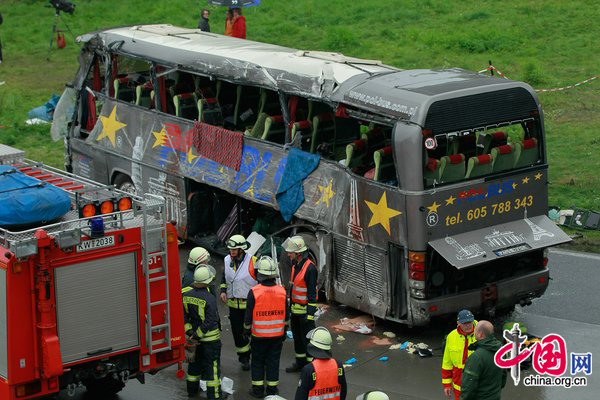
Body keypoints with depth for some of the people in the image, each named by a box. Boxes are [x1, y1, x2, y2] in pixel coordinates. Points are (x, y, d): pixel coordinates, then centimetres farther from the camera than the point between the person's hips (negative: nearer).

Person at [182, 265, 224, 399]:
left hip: (195, 336, 6)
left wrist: (190, 333, -5)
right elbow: (209, 322, -24)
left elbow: (184, 316, -2)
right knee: (212, 366, 3)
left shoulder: (186, 296, -3)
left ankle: (192, 389, 33)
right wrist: (196, 336, -17)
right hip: (211, 338, -6)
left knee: (195, 363, 21)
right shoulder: (209, 299, -22)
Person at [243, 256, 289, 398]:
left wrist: (246, 330, 6)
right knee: (273, 362, 12)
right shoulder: (282, 291, -6)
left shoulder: (254, 292, -17)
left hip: (259, 335, -3)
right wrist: (284, 330, 17)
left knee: (257, 362, 12)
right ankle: (272, 390, 18)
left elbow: (248, 315, -9)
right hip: (277, 335, 3)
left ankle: (258, 390, 16)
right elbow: (286, 315, 4)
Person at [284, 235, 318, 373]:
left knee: (307, 338, -4)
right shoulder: (295, 265, 8)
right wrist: (290, 306, 21)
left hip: (305, 310, -9)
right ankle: (300, 363, 31)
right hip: (295, 310, 9)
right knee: (297, 336, 18)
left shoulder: (310, 268, -21)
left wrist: (310, 314, -22)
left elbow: (312, 293, -21)